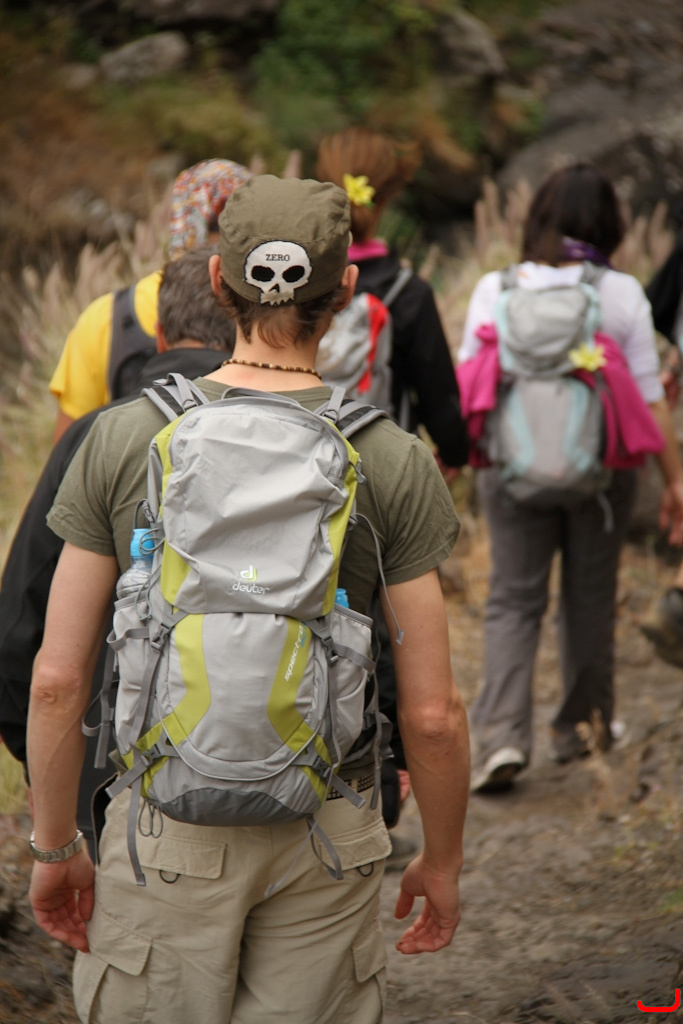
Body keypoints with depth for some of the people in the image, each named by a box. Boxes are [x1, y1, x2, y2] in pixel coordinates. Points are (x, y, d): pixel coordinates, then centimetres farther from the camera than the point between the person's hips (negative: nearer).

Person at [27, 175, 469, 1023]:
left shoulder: (123, 439, -7)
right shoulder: (393, 463, -8)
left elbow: (56, 680, -5)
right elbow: (433, 713, -7)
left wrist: (53, 846, 8)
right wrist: (443, 860, 9)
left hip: (166, 830, 0)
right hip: (327, 834, 0)